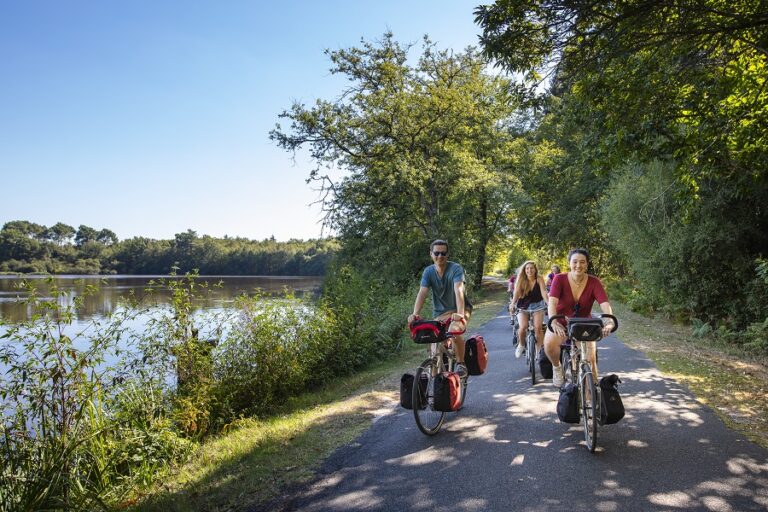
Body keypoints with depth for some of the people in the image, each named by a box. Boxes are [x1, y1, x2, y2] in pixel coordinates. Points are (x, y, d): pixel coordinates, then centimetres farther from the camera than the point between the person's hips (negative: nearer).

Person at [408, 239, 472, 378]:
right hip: (440, 312, 4)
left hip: (459, 310, -4)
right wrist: (415, 314, -31)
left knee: (454, 331, -32)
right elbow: (422, 293, -15)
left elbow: (458, 291, -30)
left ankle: (460, 364, -10)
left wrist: (460, 313, -45)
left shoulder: (456, 268, -16)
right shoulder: (428, 271, -4)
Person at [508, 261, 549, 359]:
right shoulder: (520, 280, -7)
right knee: (523, 327, -20)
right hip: (523, 307, 1)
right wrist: (512, 304, -30)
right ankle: (521, 345, 10)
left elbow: (544, 292, -21)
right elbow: (516, 293, -14)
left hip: (537, 307, 0)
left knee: (538, 327, -20)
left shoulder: (539, 279, -10)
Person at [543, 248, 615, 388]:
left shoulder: (594, 282, -13)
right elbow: (552, 302, -32)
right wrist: (553, 322, -51)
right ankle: (557, 367, 1)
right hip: (561, 323, -1)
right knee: (549, 344, -31)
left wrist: (610, 321, -48)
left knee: (591, 359, -13)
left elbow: (605, 303, -27)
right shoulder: (560, 279, -18)